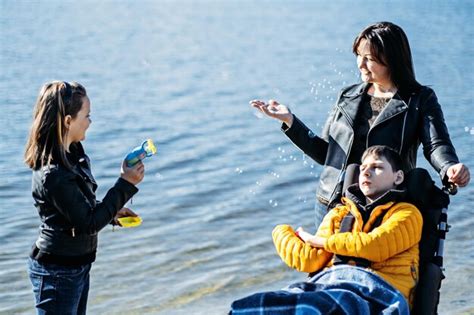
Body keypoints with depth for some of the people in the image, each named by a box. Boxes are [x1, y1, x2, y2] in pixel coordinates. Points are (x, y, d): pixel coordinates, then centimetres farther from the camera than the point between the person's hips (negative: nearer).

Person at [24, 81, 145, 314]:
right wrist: (126, 184, -21)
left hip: (77, 266, 10)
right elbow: (89, 224, -23)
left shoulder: (71, 155, 2)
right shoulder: (54, 174, -28)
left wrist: (113, 213, 4)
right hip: (57, 273, -10)